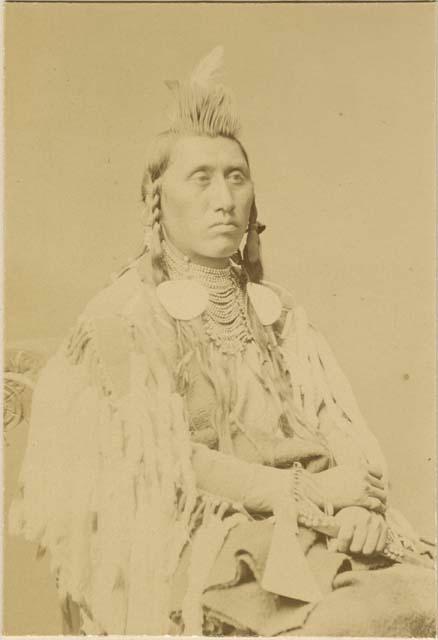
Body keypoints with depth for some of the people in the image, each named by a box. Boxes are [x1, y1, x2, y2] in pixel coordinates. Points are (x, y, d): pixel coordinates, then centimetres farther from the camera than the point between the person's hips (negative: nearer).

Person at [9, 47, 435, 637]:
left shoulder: (280, 314, 16)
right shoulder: (124, 320, 1)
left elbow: (342, 431, 7)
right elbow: (162, 461, -9)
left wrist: (359, 500, -13)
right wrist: (305, 492, -15)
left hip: (315, 536, 5)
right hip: (200, 544, -5)